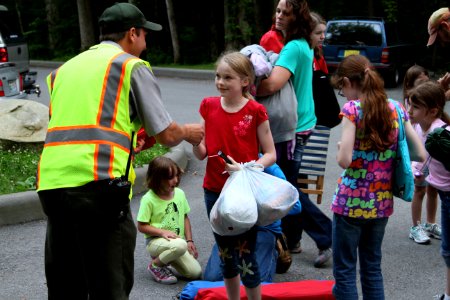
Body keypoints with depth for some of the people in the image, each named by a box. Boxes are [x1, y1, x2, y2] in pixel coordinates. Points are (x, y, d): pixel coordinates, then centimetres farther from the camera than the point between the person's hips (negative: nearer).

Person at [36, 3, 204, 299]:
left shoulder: (64, 69, 24)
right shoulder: (132, 66, 6)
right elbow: (167, 135, 4)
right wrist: (190, 132, 27)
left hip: (50, 183, 6)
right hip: (98, 184, -6)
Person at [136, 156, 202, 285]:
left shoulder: (179, 193, 2)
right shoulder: (148, 199, -13)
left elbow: (185, 218, 12)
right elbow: (141, 226, -11)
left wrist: (189, 240, 4)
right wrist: (163, 232, -22)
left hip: (177, 241, 6)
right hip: (155, 241, -6)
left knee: (195, 272, -11)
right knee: (180, 245, -37)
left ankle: (167, 257, 15)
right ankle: (155, 265, -9)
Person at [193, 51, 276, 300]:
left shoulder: (255, 111, -9)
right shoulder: (208, 106, 2)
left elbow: (270, 154, -6)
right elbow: (202, 153, 3)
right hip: (214, 191, 4)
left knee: (245, 256, 1)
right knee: (226, 255, 17)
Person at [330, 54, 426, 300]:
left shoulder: (352, 109, -13)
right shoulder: (396, 109, 2)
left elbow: (344, 160, -21)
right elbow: (420, 154, 3)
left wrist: (340, 148, 0)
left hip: (351, 202, -5)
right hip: (382, 202, 6)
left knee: (344, 270, 5)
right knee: (372, 268, 18)